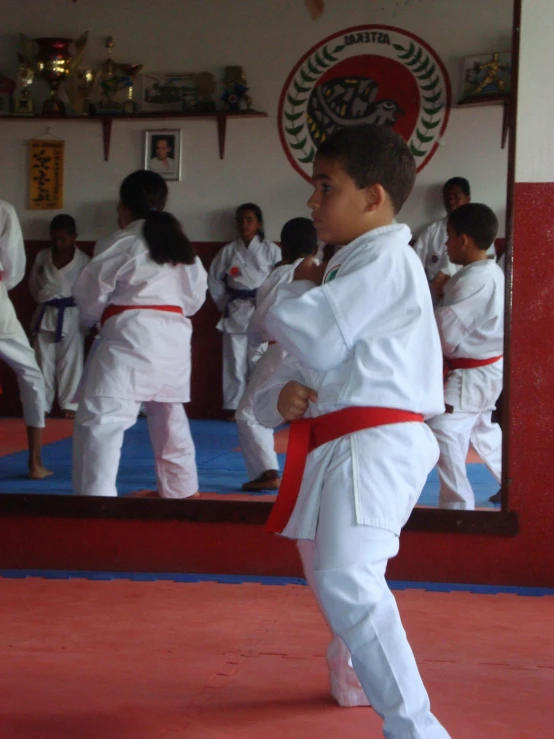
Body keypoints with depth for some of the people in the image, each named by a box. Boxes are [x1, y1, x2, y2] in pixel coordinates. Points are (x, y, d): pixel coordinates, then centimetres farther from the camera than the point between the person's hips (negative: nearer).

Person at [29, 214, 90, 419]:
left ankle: (69, 404, 10)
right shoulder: (42, 257, 4)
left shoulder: (83, 260, -5)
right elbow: (33, 285, 13)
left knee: (71, 362, 1)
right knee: (43, 361, 6)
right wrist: (44, 297, 2)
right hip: (46, 315, 3)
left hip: (71, 315, -3)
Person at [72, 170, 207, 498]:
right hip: (174, 336, 8)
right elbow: (196, 297, 22)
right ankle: (180, 490, 35)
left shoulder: (124, 242, -5)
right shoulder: (181, 244, 16)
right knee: (169, 419, 24)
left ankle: (97, 498, -21)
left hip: (130, 335, -7)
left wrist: (93, 318, 17)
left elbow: (89, 292, -1)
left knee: (101, 421, -10)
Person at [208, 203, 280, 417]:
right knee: (234, 361, 4)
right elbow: (214, 280, 11)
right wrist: (224, 304, 6)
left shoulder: (271, 250, -1)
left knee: (259, 361, -2)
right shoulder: (228, 251, 5)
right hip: (235, 312, 2)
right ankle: (233, 408, 11)